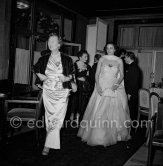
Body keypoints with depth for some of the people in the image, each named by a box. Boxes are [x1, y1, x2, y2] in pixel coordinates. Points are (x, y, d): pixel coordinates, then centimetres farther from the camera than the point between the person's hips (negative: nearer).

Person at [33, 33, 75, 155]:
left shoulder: (67, 60, -1)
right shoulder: (44, 59, 5)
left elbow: (72, 74, 9)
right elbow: (36, 68, 22)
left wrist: (67, 78, -11)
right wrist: (39, 75, 3)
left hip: (62, 92, -2)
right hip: (48, 92, 2)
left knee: (57, 118, -7)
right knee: (49, 117, 6)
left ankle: (48, 145, 0)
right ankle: (53, 142, 21)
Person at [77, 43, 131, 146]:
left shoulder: (119, 61, 6)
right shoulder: (102, 59, 5)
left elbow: (122, 75, 6)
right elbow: (97, 74, 2)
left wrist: (117, 84, -12)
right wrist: (98, 85, -12)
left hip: (115, 89, 1)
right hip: (102, 88, 0)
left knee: (114, 112, 3)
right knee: (99, 111, -2)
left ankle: (113, 135, 18)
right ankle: (97, 135, 8)